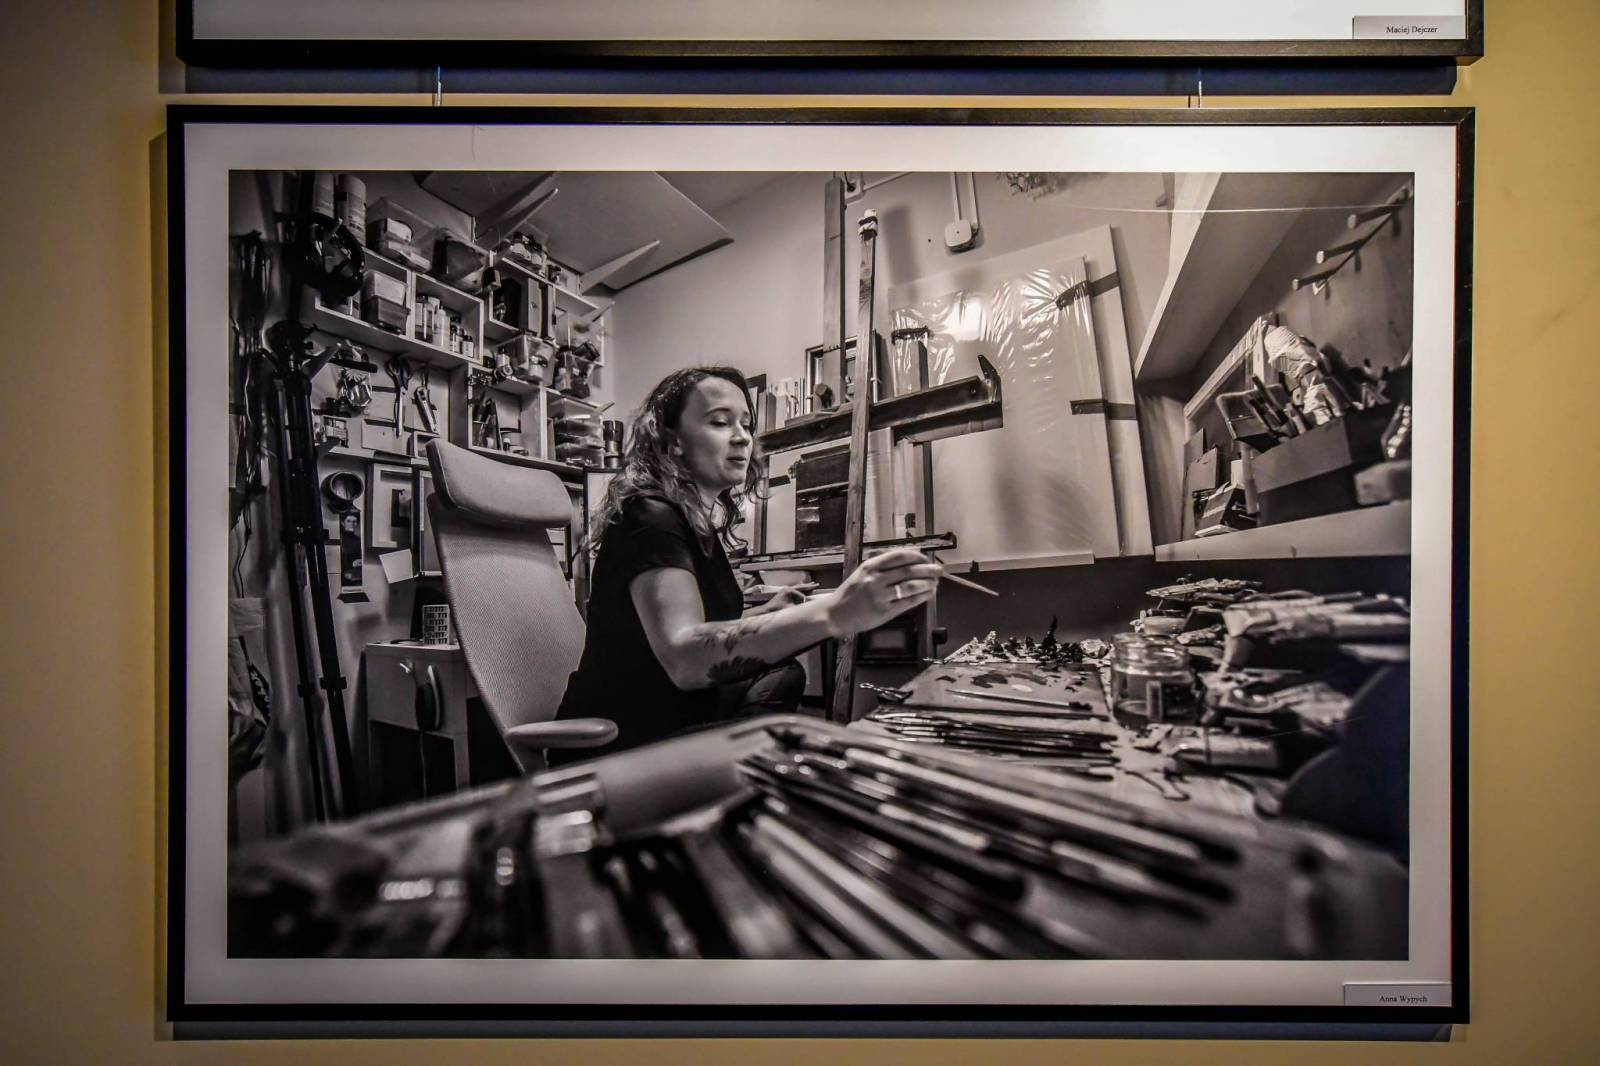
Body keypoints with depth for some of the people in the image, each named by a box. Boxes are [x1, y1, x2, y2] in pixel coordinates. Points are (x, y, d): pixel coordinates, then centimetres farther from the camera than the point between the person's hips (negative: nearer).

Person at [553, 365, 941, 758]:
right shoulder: (649, 517, -20)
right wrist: (833, 613, -50)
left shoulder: (702, 523, 9)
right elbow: (683, 657, -39)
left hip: (673, 728, 9)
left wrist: (765, 614, 1)